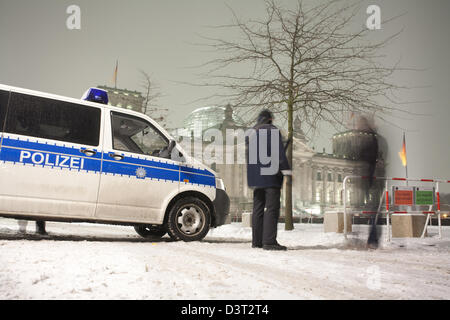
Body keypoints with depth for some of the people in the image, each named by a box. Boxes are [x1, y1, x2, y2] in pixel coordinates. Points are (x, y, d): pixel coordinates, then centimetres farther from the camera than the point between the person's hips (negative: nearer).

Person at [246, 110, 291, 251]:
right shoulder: (272, 130, -3)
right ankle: (269, 241, -14)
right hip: (270, 175, -8)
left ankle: (257, 241, 13)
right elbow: (278, 151, -15)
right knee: (272, 208, -9)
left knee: (258, 208, 10)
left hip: (256, 177, 8)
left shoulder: (251, 133, 21)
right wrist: (286, 169, -17)